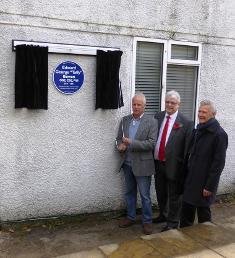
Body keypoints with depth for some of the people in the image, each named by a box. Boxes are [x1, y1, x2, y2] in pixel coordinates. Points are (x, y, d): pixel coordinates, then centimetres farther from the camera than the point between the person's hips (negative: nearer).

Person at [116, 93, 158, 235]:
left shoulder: (152, 122, -9)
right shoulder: (125, 120, 7)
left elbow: (151, 143, -16)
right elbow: (119, 138, 13)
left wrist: (131, 142, -24)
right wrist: (121, 145, -11)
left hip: (142, 164, -5)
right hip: (127, 163, 5)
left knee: (145, 195, 5)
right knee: (130, 192, 18)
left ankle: (147, 221, 20)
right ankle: (131, 217, 33)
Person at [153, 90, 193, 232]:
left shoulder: (186, 123, -12)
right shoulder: (158, 116, 4)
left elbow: (187, 147, -11)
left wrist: (185, 166, -11)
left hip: (174, 165, -5)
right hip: (158, 163, 5)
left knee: (174, 195, 10)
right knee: (160, 193, 22)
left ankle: (173, 222, 28)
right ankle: (163, 215, 44)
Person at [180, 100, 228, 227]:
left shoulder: (219, 134, -14)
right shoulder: (197, 130, 9)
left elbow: (219, 163, -16)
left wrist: (210, 186, -17)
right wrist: (185, 176, 11)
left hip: (204, 183, -7)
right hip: (190, 180, 7)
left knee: (203, 212, 8)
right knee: (186, 211, 14)